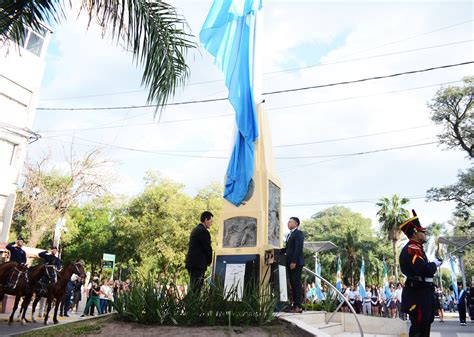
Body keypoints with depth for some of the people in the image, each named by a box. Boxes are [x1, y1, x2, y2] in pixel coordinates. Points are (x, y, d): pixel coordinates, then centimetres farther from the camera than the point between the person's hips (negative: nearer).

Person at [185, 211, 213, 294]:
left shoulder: (195, 229, 16)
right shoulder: (203, 231, -14)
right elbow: (207, 248, -13)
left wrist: (207, 261, 17)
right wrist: (209, 261, 4)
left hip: (191, 263, 10)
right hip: (198, 264, -10)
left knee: (193, 287, 12)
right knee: (197, 289, -8)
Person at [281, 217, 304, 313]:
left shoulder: (298, 233, -7)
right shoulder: (289, 234, 21)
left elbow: (298, 248, -17)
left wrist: (294, 262, -21)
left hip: (296, 263, -9)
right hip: (290, 263, 9)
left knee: (296, 283, -7)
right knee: (293, 284, 9)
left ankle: (298, 306, -5)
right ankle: (295, 305, 13)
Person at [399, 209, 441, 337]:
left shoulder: (416, 248, 17)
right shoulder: (412, 249, -18)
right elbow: (425, 270, -28)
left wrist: (432, 265, 0)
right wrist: (435, 264, -10)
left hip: (422, 292, 11)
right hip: (418, 293, -11)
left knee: (425, 323, 20)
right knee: (419, 327, -8)